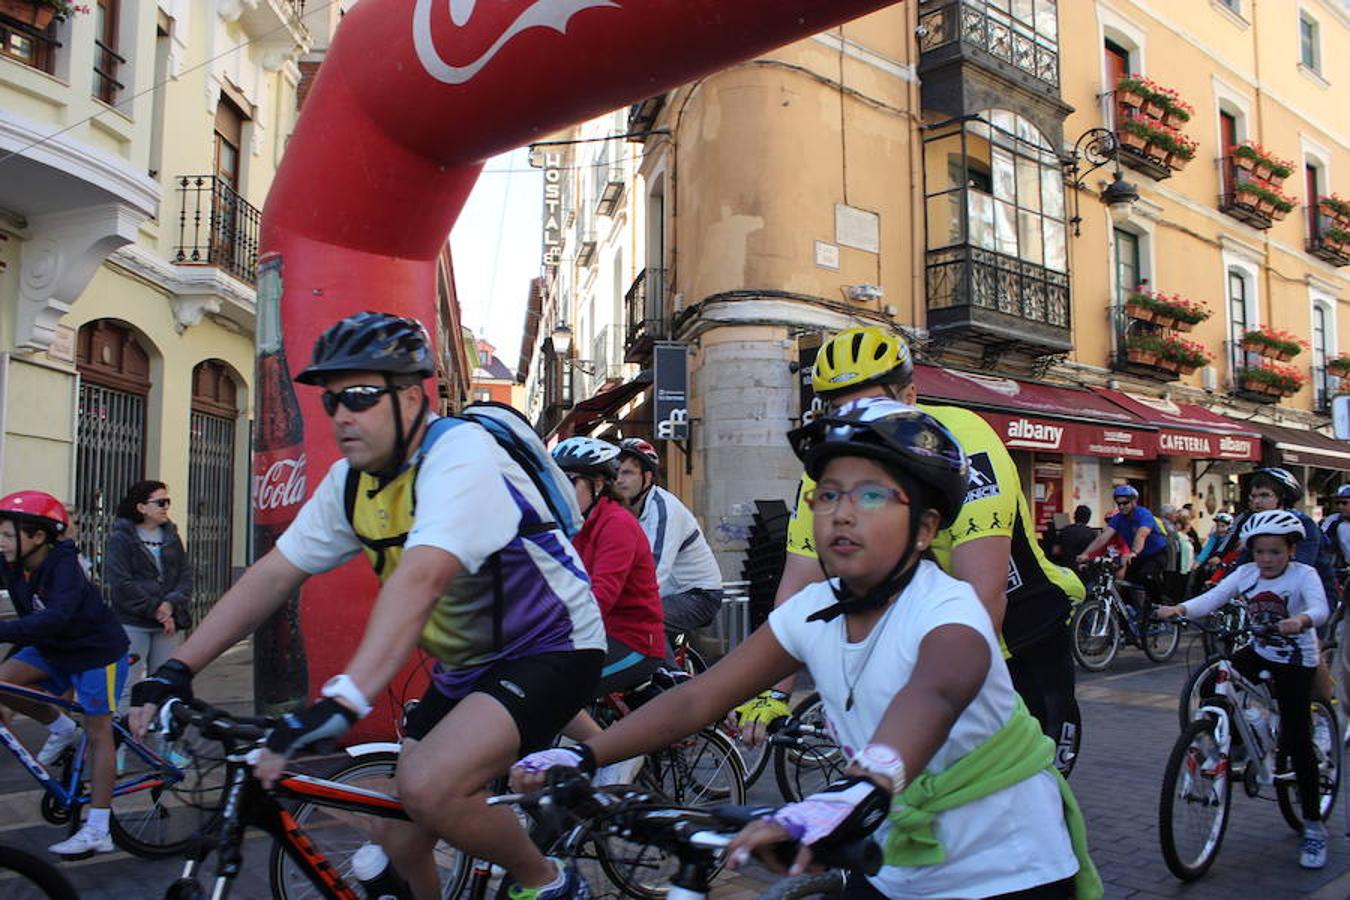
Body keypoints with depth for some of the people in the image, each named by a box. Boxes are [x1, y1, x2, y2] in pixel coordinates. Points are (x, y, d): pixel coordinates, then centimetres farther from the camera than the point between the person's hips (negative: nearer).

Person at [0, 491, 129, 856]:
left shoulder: (63, 566, -29)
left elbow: (57, 617, -43)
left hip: (96, 650, -7)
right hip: (54, 648, 7)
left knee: (98, 734, -4)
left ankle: (97, 831, 1)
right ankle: (61, 729, 9)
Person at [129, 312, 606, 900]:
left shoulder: (458, 454, -24)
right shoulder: (350, 480, 1)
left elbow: (420, 579, -39)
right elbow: (273, 575, 0)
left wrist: (342, 701, -48)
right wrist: (176, 668, -8)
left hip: (548, 648, -8)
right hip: (464, 665, 8)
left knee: (428, 789, -28)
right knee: (401, 843, 6)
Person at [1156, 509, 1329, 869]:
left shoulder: (1304, 575, -17)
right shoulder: (1246, 573, -6)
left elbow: (1319, 607, -35)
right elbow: (1212, 598, -19)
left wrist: (1301, 620, -59)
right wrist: (1180, 609, -39)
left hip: (1295, 661, -5)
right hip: (1259, 652, 5)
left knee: (1297, 741, -7)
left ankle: (1313, 826, 5)